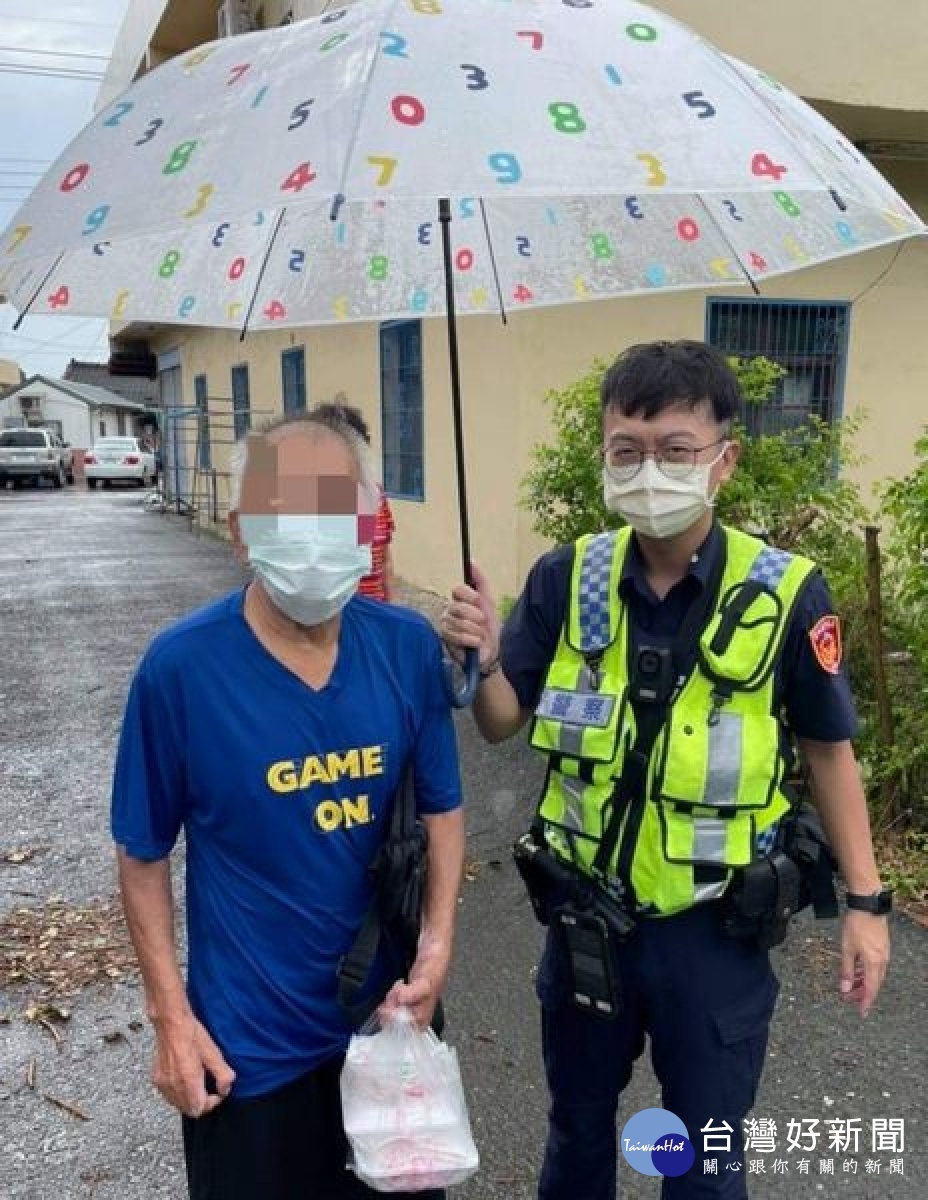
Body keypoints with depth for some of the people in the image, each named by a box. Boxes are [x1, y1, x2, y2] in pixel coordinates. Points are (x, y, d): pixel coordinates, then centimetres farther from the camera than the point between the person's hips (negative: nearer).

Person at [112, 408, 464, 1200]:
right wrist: (171, 1014, -8)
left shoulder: (409, 647, -11)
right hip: (250, 1038, -2)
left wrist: (438, 947, -10)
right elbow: (144, 854, -7)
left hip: (389, 1012, 3)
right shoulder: (181, 667, -18)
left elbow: (442, 807, 0)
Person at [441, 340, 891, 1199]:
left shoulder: (785, 594, -16)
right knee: (577, 1124, 26)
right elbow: (502, 724, -4)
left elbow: (828, 749, -3)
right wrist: (483, 662, -24)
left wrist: (865, 898, -1)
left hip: (716, 928, -2)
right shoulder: (566, 580, -11)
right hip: (586, 915, 2)